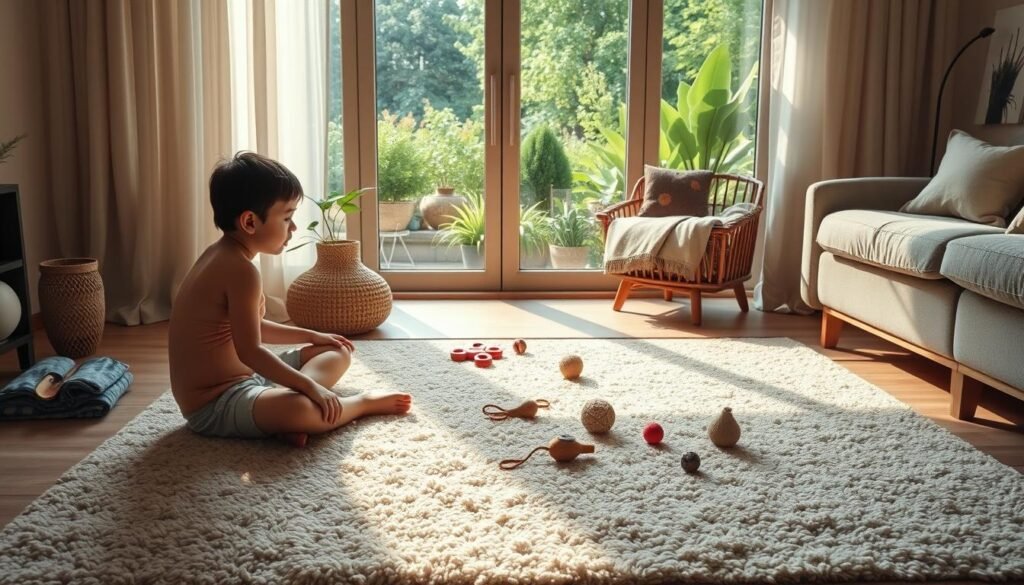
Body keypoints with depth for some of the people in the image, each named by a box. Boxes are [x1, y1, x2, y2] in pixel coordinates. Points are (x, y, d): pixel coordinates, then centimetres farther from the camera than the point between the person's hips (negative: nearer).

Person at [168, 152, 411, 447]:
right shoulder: (240, 269, -23)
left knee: (337, 352, 14)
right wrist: (311, 387, -21)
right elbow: (250, 350, -27)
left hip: (245, 379, 11)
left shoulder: (222, 256, 9)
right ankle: (365, 402, -9)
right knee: (298, 408, -41)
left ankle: (288, 421, -14)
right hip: (214, 404, -11)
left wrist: (311, 336, 19)